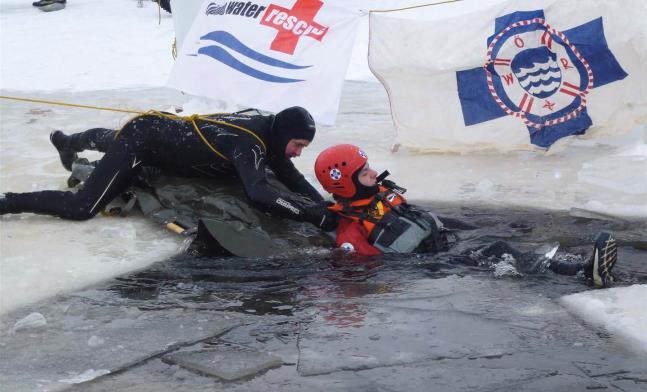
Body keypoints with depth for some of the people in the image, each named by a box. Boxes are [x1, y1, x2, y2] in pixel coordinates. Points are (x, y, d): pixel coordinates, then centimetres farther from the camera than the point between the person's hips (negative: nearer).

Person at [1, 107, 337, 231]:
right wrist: (317, 216, -46)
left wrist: (324, 204, -14)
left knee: (109, 141, 43)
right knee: (82, 207, -16)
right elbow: (259, 194, -48)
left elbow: (292, 178, 1)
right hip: (141, 140, -10)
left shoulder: (267, 130, -8)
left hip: (158, 126, 10)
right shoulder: (248, 143, -33)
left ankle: (69, 142, 73)